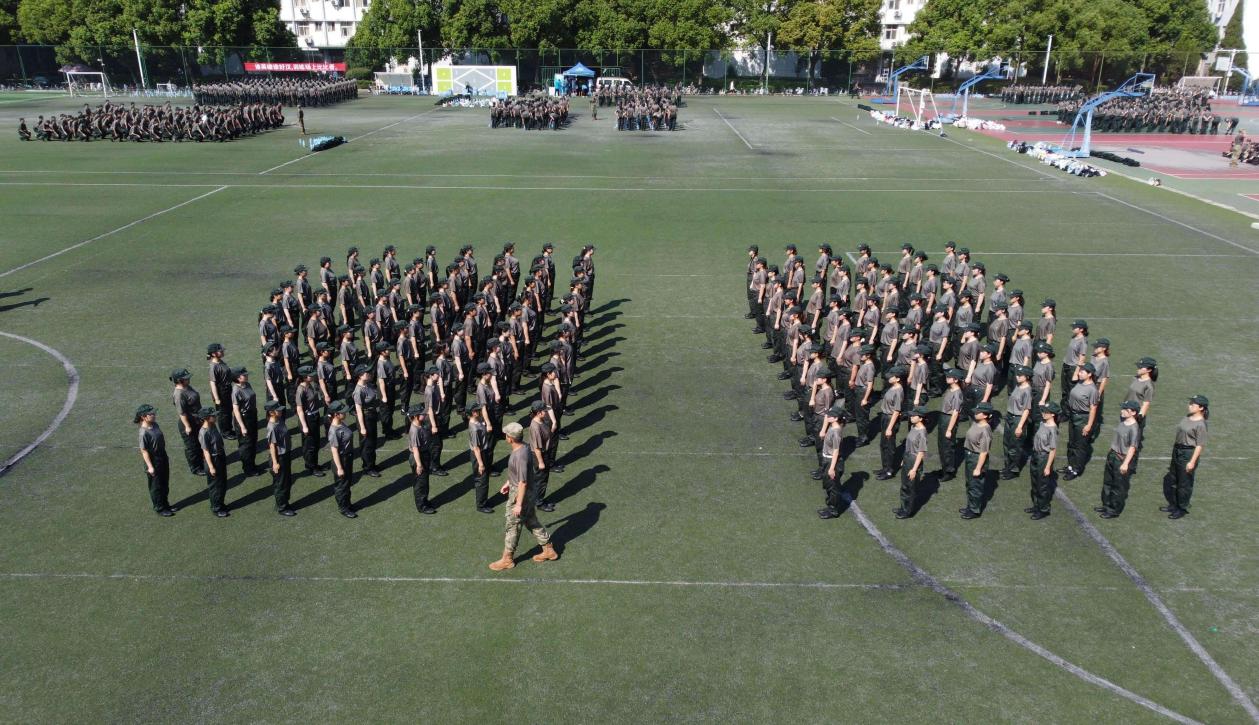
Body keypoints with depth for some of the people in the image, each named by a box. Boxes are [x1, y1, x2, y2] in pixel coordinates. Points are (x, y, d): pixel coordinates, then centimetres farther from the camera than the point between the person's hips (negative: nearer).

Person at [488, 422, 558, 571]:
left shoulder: (520, 455, -31)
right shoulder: (523, 446, -1)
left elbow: (523, 482, -27)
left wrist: (518, 504, -22)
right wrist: (508, 483, 24)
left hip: (520, 493, -9)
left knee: (512, 526, 7)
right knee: (532, 521, 21)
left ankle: (507, 559, 24)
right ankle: (548, 550, 33)